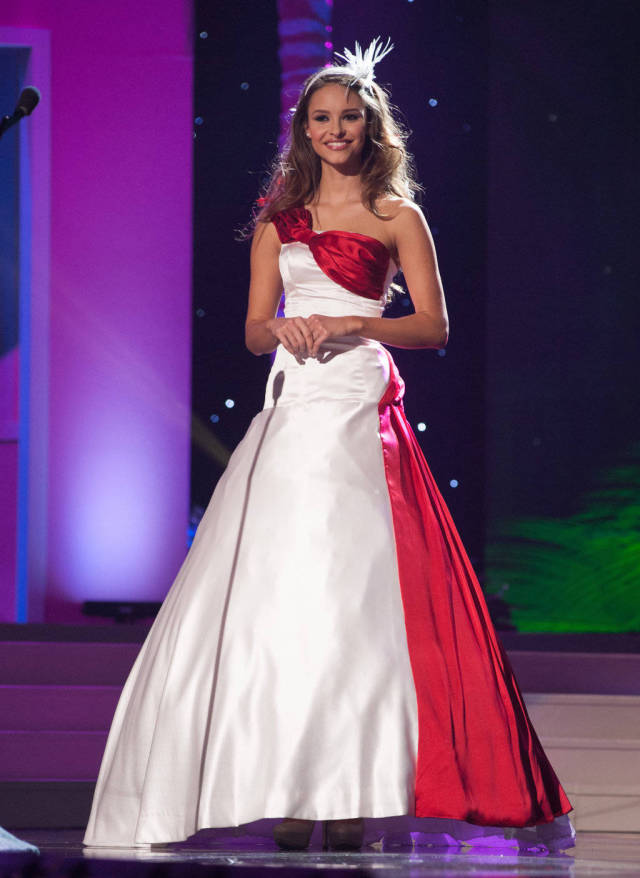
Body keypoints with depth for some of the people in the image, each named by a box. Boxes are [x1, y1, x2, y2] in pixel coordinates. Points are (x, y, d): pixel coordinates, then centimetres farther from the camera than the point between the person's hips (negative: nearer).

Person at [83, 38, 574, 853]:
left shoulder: (396, 217, 7)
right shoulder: (279, 219, 17)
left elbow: (434, 325, 2)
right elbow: (253, 329, 16)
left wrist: (352, 324, -11)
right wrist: (282, 329, -7)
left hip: (360, 411, -4)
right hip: (292, 409, 4)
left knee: (350, 589, -12)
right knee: (277, 590, -4)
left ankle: (351, 793, -11)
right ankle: (291, 793, -3)